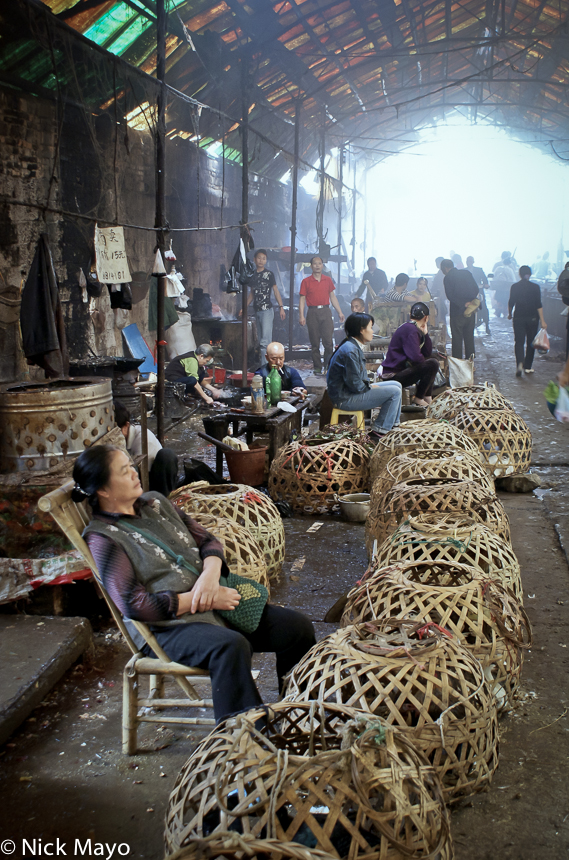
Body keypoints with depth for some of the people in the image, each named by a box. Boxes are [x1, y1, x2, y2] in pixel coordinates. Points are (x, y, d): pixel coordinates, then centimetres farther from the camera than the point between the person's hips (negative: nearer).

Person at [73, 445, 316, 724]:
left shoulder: (155, 502, 13)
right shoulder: (102, 537, -8)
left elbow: (206, 540, 15)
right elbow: (134, 605, -16)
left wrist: (211, 573, -8)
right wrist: (198, 601, -18)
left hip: (217, 600, 8)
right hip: (168, 627, -7)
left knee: (298, 627, -5)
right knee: (231, 646, -37)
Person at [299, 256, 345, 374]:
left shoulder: (328, 280, 12)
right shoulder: (306, 281, 4)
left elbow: (332, 297, 17)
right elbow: (302, 299, 2)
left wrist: (340, 312, 12)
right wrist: (301, 315, -7)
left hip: (325, 312, 1)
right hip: (312, 312, -1)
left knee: (328, 341, -8)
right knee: (315, 343, 1)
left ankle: (328, 366, 2)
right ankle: (317, 367, 8)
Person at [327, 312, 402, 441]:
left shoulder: (355, 346, 11)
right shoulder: (350, 350, -23)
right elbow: (354, 384, -24)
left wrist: (369, 385, 2)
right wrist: (370, 387, -8)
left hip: (352, 391, 11)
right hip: (345, 398, -11)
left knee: (396, 385, 14)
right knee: (394, 392, -16)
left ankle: (393, 425, 20)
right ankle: (379, 431, -9)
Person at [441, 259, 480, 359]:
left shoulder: (448, 278, -8)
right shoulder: (466, 273, 9)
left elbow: (450, 296, -17)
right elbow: (476, 289, 5)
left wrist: (463, 304, -14)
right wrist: (471, 302, -1)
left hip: (458, 311, -6)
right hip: (470, 311, 6)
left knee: (457, 339, 2)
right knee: (469, 338, 14)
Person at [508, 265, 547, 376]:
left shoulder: (514, 287, -2)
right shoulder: (535, 287, -5)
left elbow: (511, 303, 0)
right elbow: (538, 305, -8)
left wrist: (509, 313, 20)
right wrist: (542, 321, -6)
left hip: (518, 318, 0)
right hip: (533, 317, 0)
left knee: (519, 342, 1)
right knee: (530, 342, 12)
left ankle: (519, 364, -21)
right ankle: (527, 367, 17)